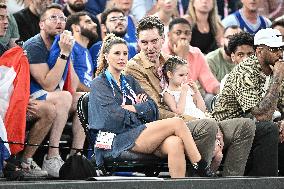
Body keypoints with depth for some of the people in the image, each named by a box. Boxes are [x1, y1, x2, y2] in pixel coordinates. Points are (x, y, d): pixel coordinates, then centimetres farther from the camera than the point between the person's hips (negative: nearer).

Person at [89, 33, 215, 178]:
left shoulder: (129, 82, 25)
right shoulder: (99, 84, 6)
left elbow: (152, 109, 11)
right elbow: (116, 117, -9)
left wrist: (129, 108, -5)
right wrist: (140, 109, 2)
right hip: (119, 139, -6)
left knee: (175, 143, -30)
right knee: (177, 123, -21)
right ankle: (203, 171, -17)